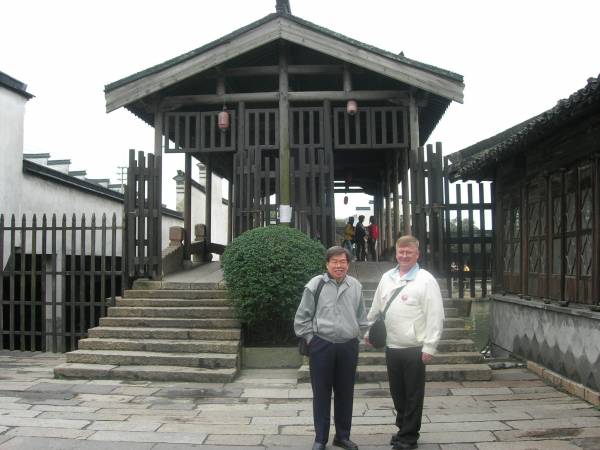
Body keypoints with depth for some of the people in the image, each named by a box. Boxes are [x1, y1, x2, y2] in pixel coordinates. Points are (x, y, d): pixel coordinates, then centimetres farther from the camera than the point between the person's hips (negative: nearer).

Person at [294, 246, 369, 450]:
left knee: (345, 393, 13)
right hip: (321, 346, -3)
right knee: (321, 394, 6)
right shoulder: (315, 285, -6)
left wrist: (358, 336, 11)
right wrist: (311, 338, -3)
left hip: (349, 346, 3)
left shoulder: (355, 286, 6)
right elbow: (302, 317, -1)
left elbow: (362, 317, 17)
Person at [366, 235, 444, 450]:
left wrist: (429, 346, -15)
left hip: (414, 348, -5)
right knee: (397, 392, 16)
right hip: (391, 346, 6)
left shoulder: (426, 280, -9)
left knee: (413, 395, 6)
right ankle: (403, 427, 34)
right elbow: (376, 307, 19)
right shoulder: (387, 277, 9)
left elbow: (435, 316, -12)